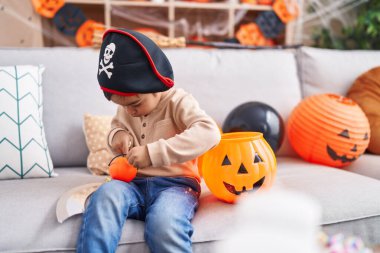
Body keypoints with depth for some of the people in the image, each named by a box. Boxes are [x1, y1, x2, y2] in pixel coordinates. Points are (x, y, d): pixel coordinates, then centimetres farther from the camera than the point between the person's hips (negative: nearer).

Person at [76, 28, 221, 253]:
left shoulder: (178, 102, -7)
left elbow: (209, 133, -24)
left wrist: (153, 152, -31)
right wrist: (117, 135, 1)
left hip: (175, 185, -5)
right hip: (135, 184, 5)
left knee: (163, 222, -38)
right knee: (107, 193, -31)